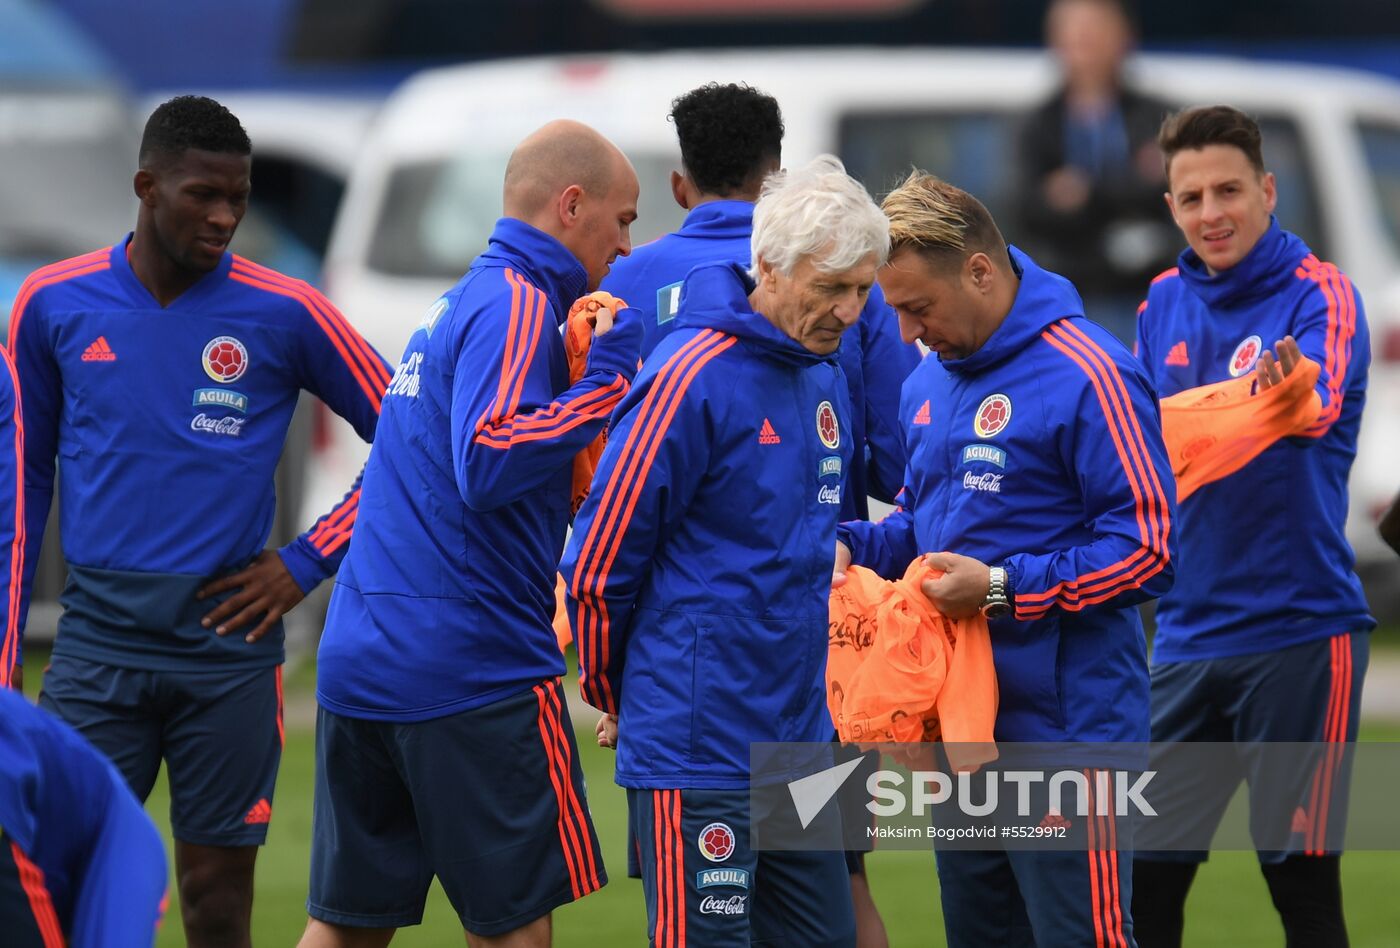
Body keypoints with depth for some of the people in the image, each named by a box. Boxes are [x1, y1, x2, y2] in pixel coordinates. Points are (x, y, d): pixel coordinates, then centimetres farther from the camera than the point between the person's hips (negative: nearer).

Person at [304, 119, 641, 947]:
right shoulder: (518, 305, -10)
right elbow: (488, 462, -25)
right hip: (475, 669, -9)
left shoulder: (459, 303, 19)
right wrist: (606, 384, -19)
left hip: (359, 662, 9)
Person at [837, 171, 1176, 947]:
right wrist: (851, 546, 5)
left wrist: (1004, 588, -19)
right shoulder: (928, 383, 12)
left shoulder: (1086, 375, -15)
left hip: (1064, 729, -9)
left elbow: (1149, 550, -17)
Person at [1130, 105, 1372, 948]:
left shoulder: (1318, 294, -10)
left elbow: (1320, 404, -31)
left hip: (1299, 631, -6)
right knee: (1147, 877, 7)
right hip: (1190, 631, 6)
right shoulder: (1165, 305, 9)